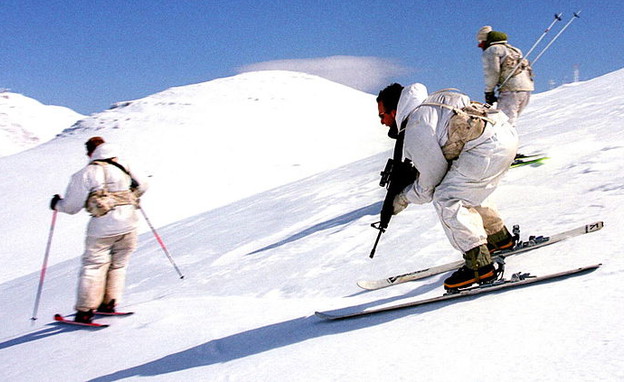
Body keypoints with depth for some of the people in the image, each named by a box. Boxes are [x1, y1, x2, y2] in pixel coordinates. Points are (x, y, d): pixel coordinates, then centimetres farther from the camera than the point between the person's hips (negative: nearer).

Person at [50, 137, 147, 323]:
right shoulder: (123, 168, 9)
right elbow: (142, 187, 19)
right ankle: (109, 304, 20)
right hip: (128, 223, 3)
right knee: (118, 265, 17)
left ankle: (85, 311, 5)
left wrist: (57, 204, 22)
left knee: (93, 265, 5)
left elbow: (71, 206, 1)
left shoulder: (84, 174, -1)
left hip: (102, 227, -3)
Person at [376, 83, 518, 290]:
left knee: (446, 199, -6)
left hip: (489, 147, -11)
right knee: (467, 189, 27)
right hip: (506, 133, 11)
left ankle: (479, 265, -9)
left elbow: (430, 183, -2)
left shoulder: (416, 129, -10)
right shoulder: (428, 105, 19)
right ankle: (500, 237, 41)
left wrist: (403, 199, 11)